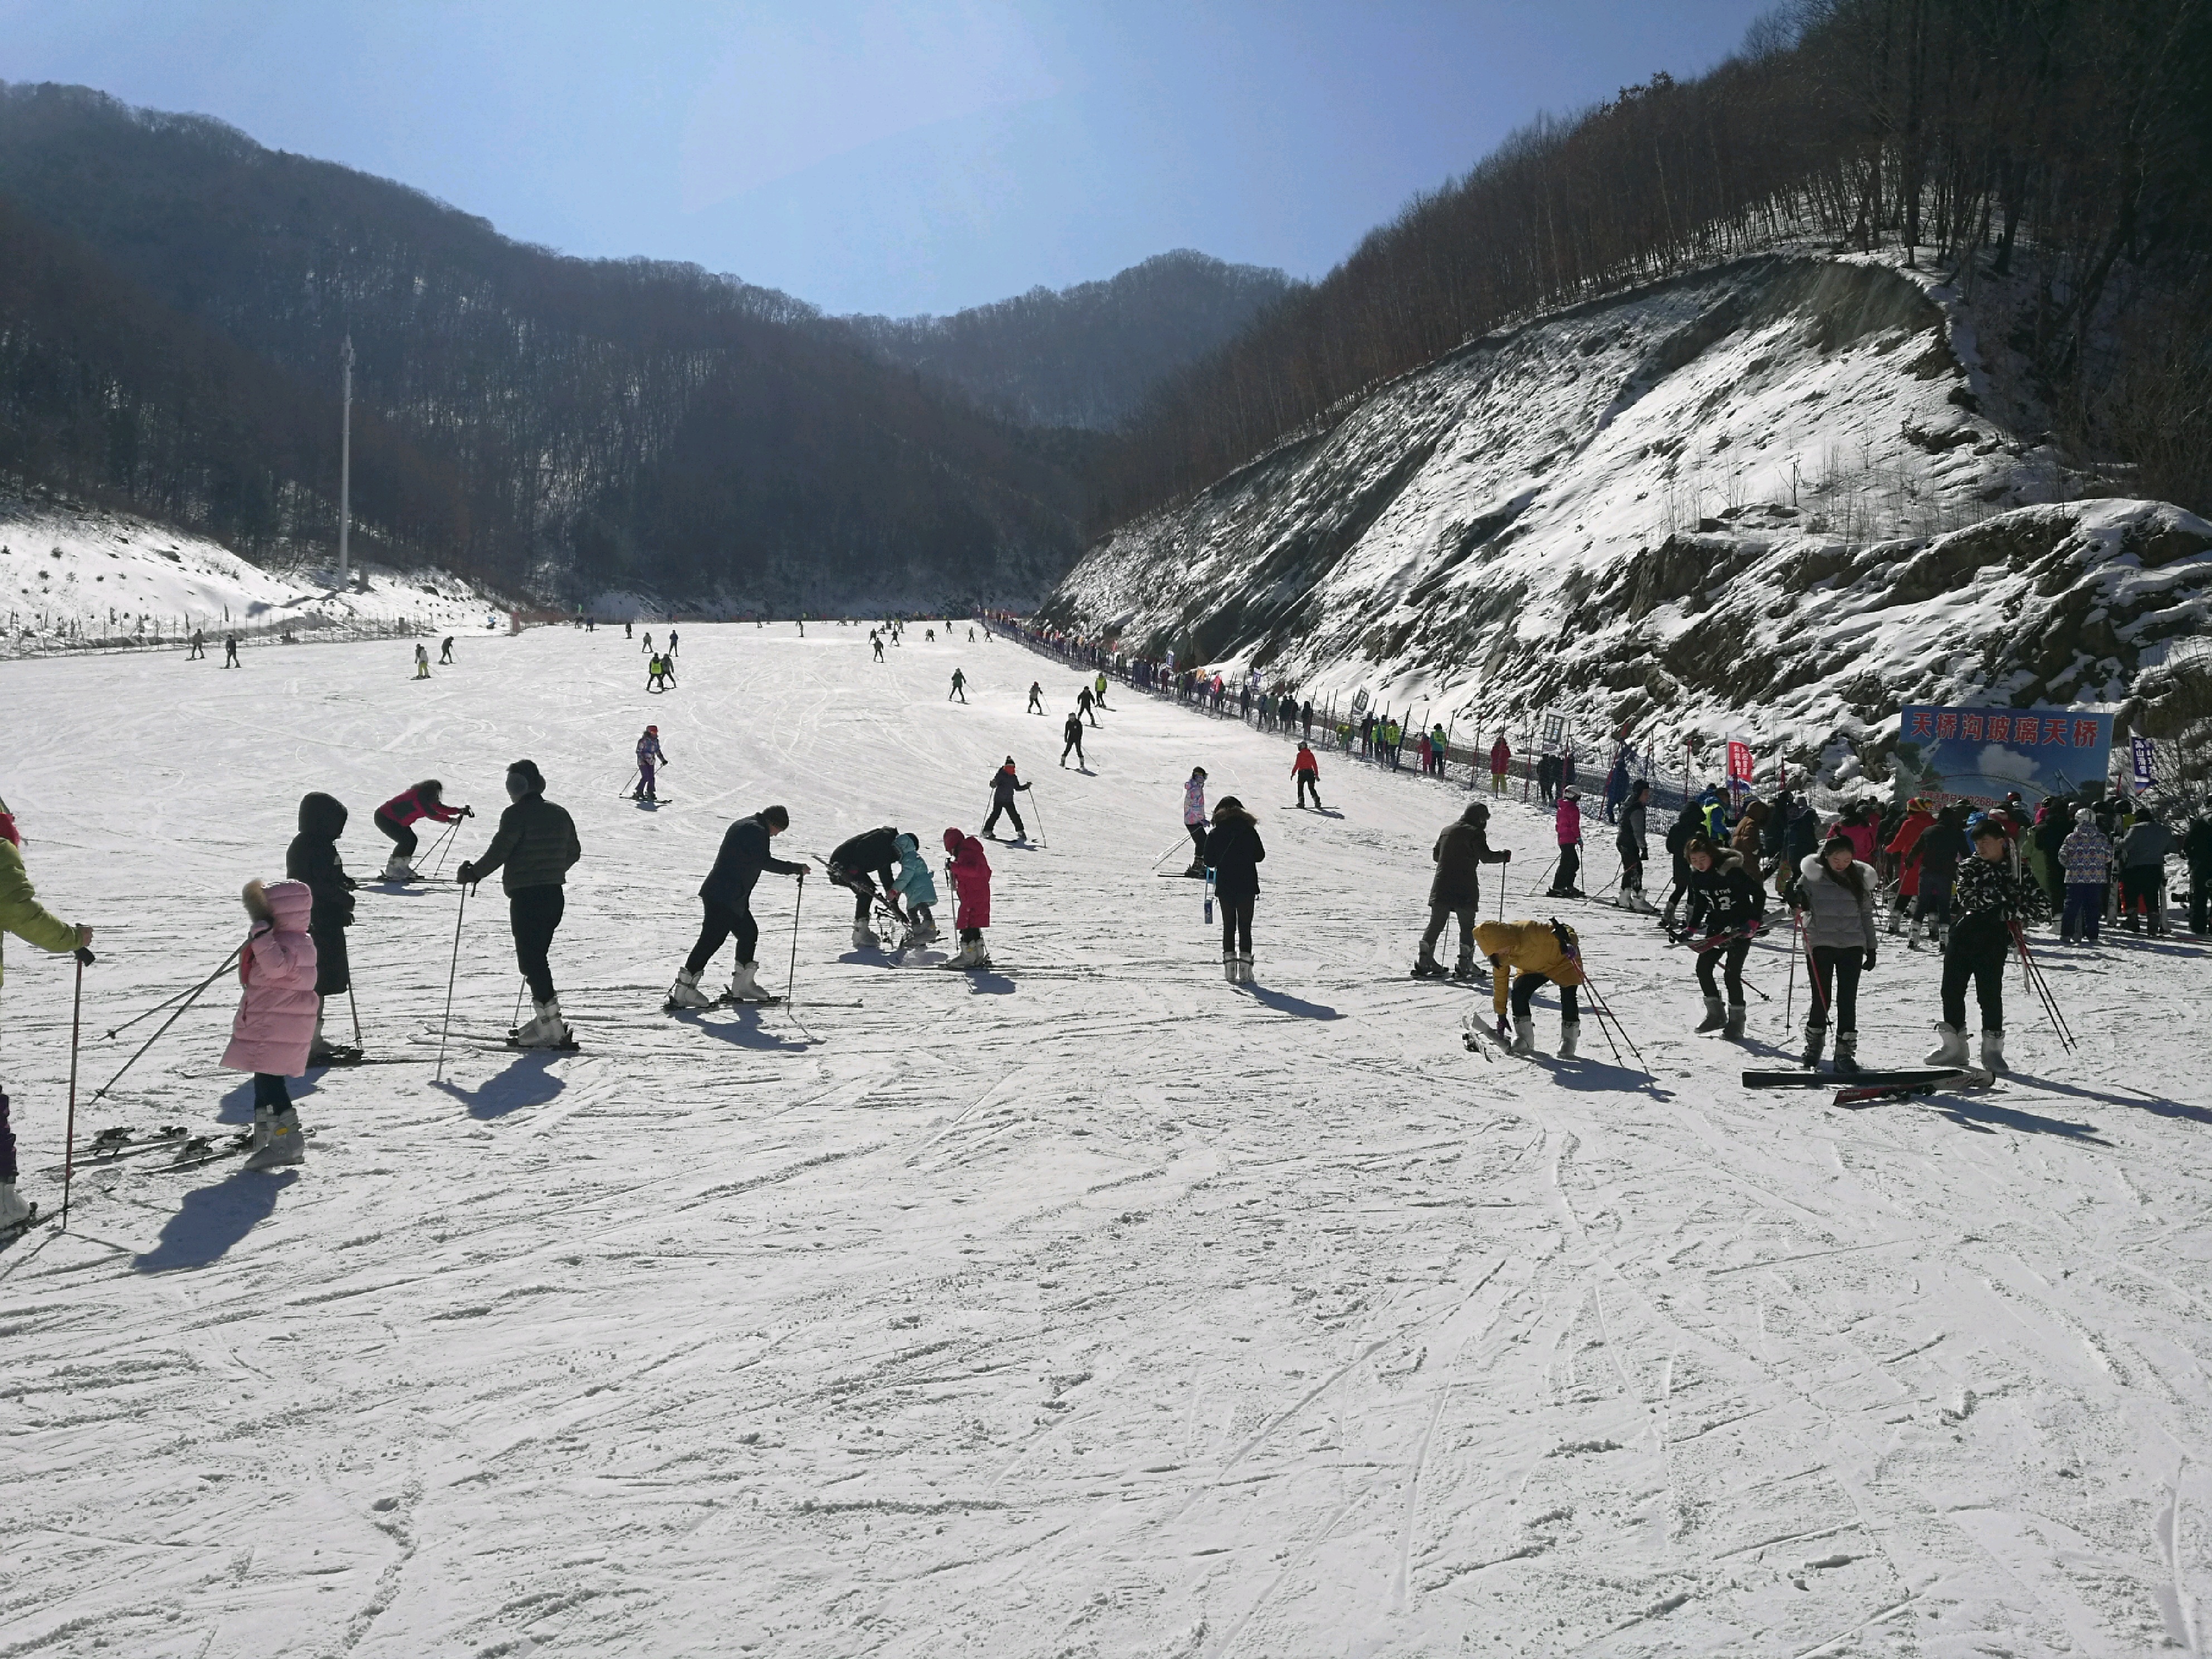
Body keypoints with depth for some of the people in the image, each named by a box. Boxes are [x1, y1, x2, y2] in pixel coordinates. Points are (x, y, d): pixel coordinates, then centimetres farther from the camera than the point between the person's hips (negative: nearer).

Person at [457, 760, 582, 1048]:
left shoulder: (516, 815, -10)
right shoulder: (560, 814, 12)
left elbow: (499, 852, -15)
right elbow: (574, 852, 19)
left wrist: (472, 873, -1)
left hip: (526, 897, -8)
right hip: (555, 894, 8)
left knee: (531, 960, -6)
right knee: (538, 957, 18)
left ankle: (551, 1029, -10)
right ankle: (544, 1018, 21)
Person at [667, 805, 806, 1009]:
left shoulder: (743, 826, 20)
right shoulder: (756, 830, -12)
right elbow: (765, 862, -19)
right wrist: (797, 869, -13)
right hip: (724, 897, -11)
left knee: (749, 932, 15)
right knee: (711, 940, -11)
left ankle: (741, 985, 20)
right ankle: (683, 991, -11)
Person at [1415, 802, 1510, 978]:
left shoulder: (1447, 830, 12)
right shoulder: (1475, 833, -7)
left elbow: (1435, 855, 20)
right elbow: (1486, 857, -13)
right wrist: (1503, 856, 3)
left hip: (1441, 887, 5)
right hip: (1465, 889, -5)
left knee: (1436, 924, 11)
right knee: (1467, 927, 4)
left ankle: (1424, 961, 6)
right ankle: (1465, 966, -1)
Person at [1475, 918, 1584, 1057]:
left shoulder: (1530, 933, -41)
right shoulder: (1499, 957, -21)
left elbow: (1567, 931, -34)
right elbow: (1500, 984, -7)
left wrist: (1570, 945, -57)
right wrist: (1501, 1016, -2)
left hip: (1563, 961, -5)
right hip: (1534, 967, 5)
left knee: (1568, 998, -18)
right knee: (1519, 993, -15)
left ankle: (1569, 1040, 2)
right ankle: (1524, 1039, -3)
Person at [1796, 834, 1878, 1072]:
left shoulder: (1860, 878, 8)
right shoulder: (1813, 875, 0)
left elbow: (1866, 915, 14)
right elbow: (1802, 904, 4)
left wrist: (1871, 948, 13)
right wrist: (1798, 901, -20)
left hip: (1852, 945, 2)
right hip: (1821, 943, -2)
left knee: (1847, 1000, -1)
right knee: (1822, 998, -1)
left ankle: (1845, 1052, 5)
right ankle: (1814, 1046, 18)